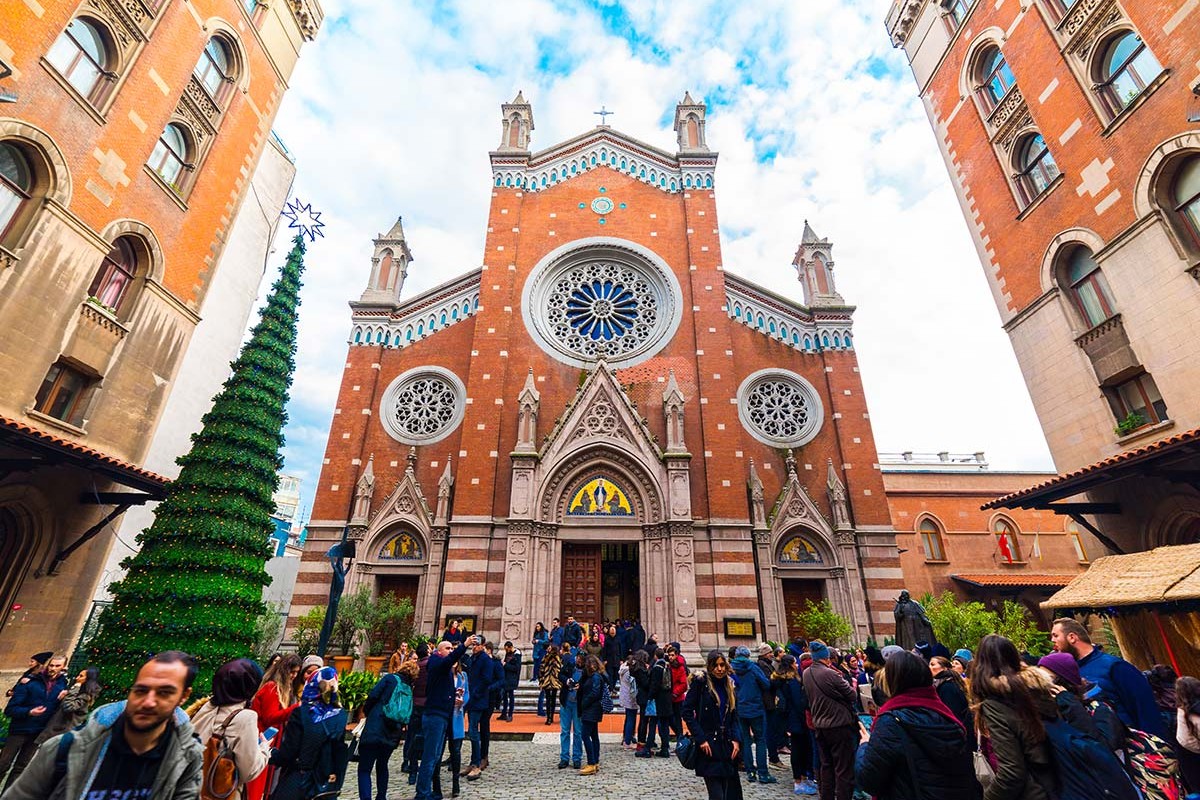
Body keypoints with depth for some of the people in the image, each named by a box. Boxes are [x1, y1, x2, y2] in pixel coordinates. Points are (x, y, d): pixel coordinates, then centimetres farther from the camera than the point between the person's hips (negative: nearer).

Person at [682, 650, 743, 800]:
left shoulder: (730, 686, 11)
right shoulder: (700, 682, -7)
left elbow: (734, 717, 14)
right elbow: (687, 712, -9)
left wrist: (736, 740, 0)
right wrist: (700, 738, -14)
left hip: (727, 745, 5)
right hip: (708, 745, -5)